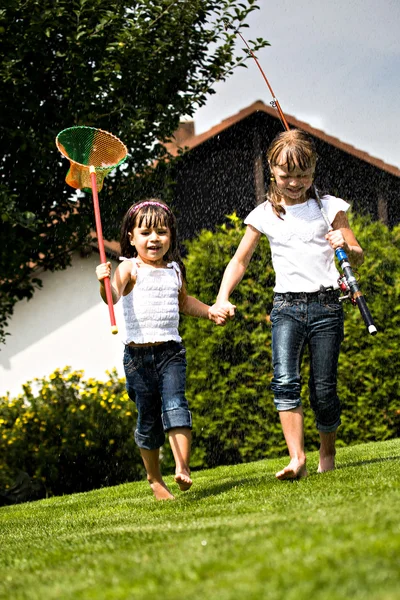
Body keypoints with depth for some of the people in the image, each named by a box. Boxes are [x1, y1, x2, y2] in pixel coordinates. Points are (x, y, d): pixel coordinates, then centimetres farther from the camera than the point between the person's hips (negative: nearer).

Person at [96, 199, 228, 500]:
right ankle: (155, 478, 19)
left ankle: (183, 468, -23)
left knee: (175, 405, -17)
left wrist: (209, 311, 22)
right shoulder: (130, 269, -4)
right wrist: (105, 282, -43)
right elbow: (113, 296, -24)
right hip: (138, 353, -2)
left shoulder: (174, 270, 12)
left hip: (171, 351, 3)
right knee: (148, 418, 5)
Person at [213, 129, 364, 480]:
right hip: (286, 307, 1)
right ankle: (297, 460, -27)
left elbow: (358, 259, 6)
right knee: (285, 380, -21)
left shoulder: (328, 208, 6)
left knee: (323, 389, -3)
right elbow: (240, 261, 15)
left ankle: (327, 454, 21)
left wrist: (346, 246, -18)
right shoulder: (265, 215, 8)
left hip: (326, 305, -1)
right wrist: (223, 297, -1)